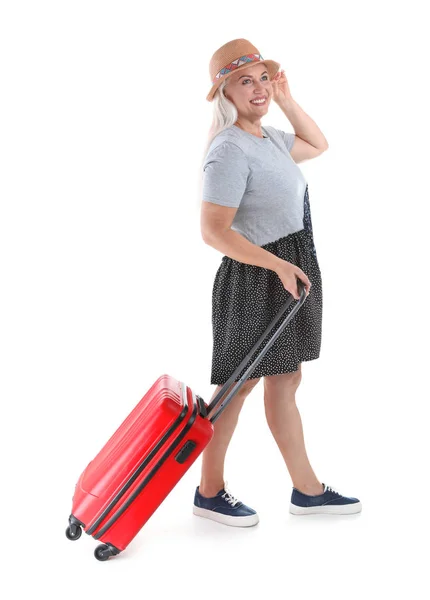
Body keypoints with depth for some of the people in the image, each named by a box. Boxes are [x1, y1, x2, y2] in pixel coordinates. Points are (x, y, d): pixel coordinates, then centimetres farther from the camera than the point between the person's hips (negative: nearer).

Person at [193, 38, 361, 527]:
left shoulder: (270, 138, 10)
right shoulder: (230, 149, -18)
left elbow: (317, 145, 29)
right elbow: (214, 231, -23)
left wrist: (286, 101, 14)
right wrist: (277, 264, -22)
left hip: (291, 274, 9)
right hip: (254, 279, -9)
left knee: (285, 381, 14)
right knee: (237, 386, 1)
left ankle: (307, 490, 24)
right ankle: (209, 492, 17)